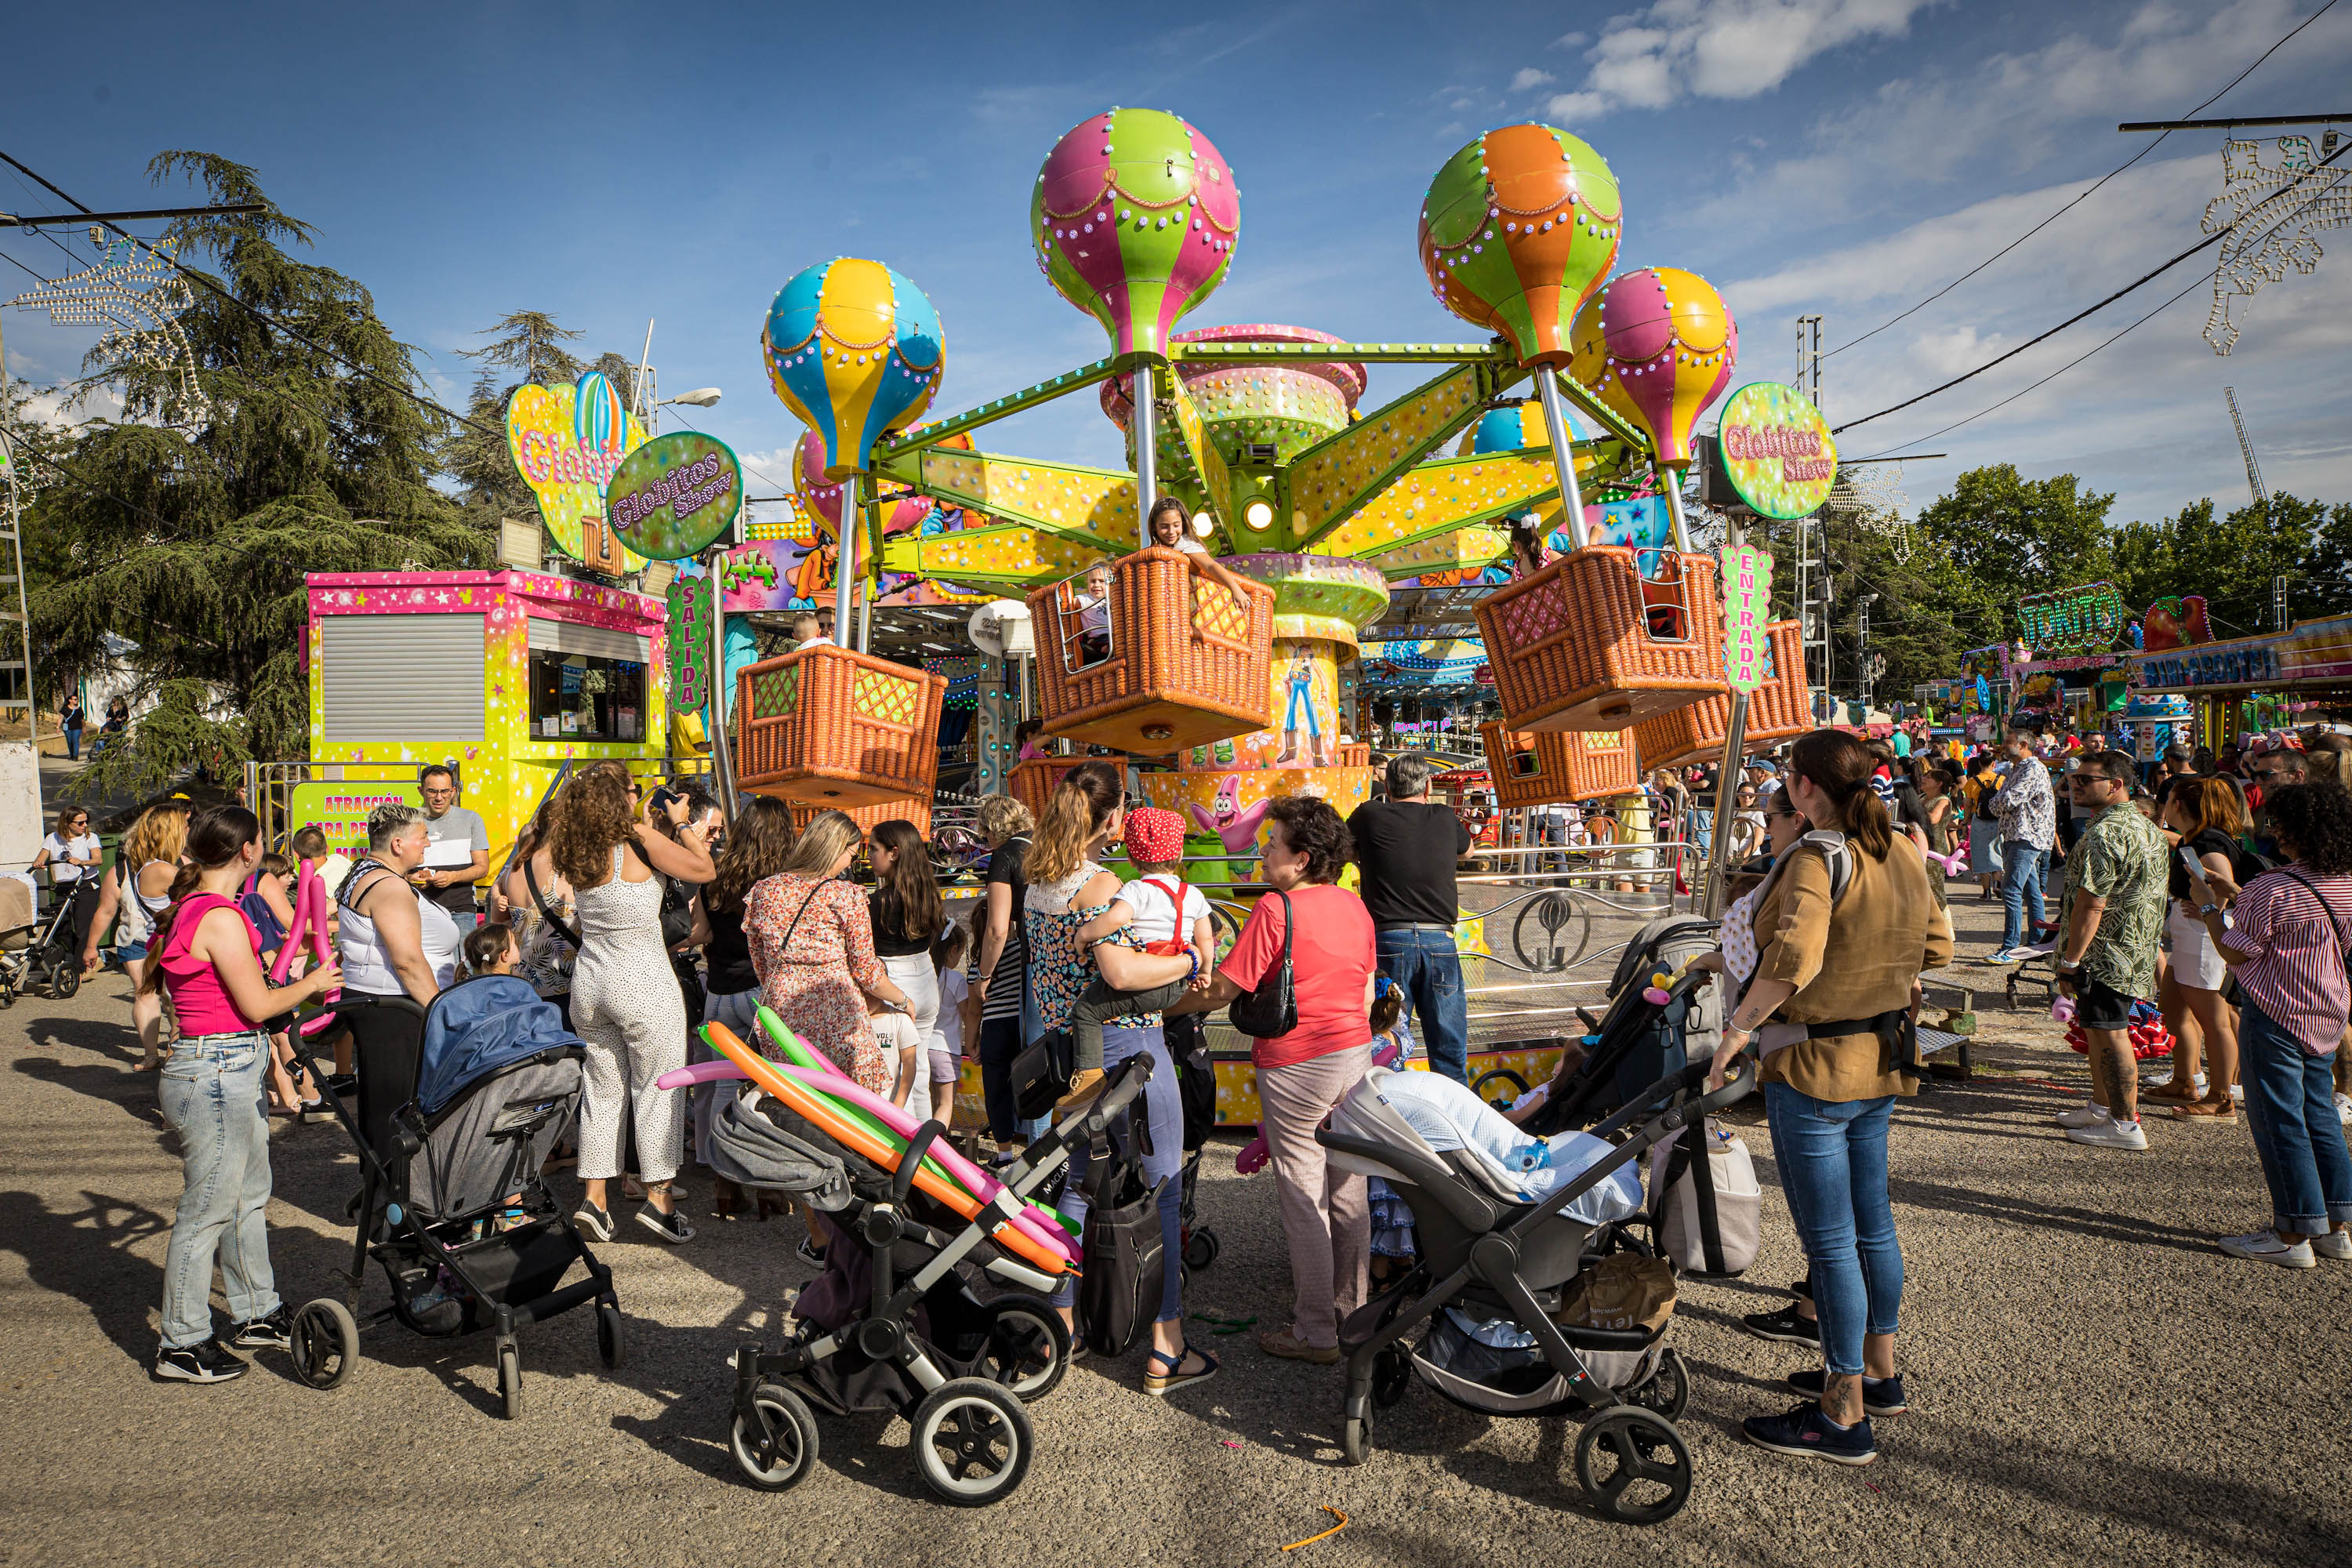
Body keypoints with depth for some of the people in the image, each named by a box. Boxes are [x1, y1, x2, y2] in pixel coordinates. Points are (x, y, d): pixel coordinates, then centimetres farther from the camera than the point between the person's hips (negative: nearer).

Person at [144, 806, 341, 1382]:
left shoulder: (193, 908, 11)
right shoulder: (221, 917, -20)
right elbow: (257, 1004, -17)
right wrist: (311, 983, -1)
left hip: (231, 1073, 10)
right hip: (218, 1073, -10)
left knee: (249, 1196, 19)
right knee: (206, 1211, 1)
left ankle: (258, 1314, 32)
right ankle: (181, 1347, 13)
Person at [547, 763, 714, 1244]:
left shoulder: (576, 854, 5)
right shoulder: (639, 839, -14)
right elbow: (704, 870, -12)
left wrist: (671, 835, 21)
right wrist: (691, 837, 4)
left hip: (589, 983, 6)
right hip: (644, 983, -6)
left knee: (601, 1087, 13)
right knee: (658, 1087, 3)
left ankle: (593, 1197, 16)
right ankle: (659, 1199, 4)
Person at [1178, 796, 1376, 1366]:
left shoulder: (1275, 910, -17)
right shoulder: (1354, 905, 5)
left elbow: (1223, 990, -16)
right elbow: (1367, 990, 13)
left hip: (1295, 1066, -7)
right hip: (1355, 1052, 7)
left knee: (1304, 1198, 2)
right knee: (1349, 1189, 16)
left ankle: (1315, 1333, 11)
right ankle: (1353, 1310, 29)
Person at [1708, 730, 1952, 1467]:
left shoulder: (1817, 858, -20)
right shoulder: (1900, 854, 6)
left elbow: (1793, 958, -33)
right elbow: (1937, 944, 17)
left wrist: (1738, 1026, -24)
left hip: (1815, 1068, -9)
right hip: (1882, 1062, 9)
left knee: (1829, 1242, 1)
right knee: (1871, 1222, 21)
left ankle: (1843, 1417, 11)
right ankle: (1878, 1372, 37)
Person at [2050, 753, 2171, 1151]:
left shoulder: (2104, 833, -20)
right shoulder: (2146, 826, 14)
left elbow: (2091, 903, -24)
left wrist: (2070, 961, -20)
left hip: (2105, 953, -11)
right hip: (2136, 951, 11)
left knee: (2108, 1034, -4)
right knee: (2099, 1030, 19)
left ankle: (2125, 1125, 1)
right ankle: (2102, 1106, 29)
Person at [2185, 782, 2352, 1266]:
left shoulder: (2272, 889, -21)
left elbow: (2235, 952, -15)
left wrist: (2208, 905, -3)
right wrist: (2234, 894, 17)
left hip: (2276, 1016, -8)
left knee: (2279, 1122, 1)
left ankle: (2294, 1235, 6)